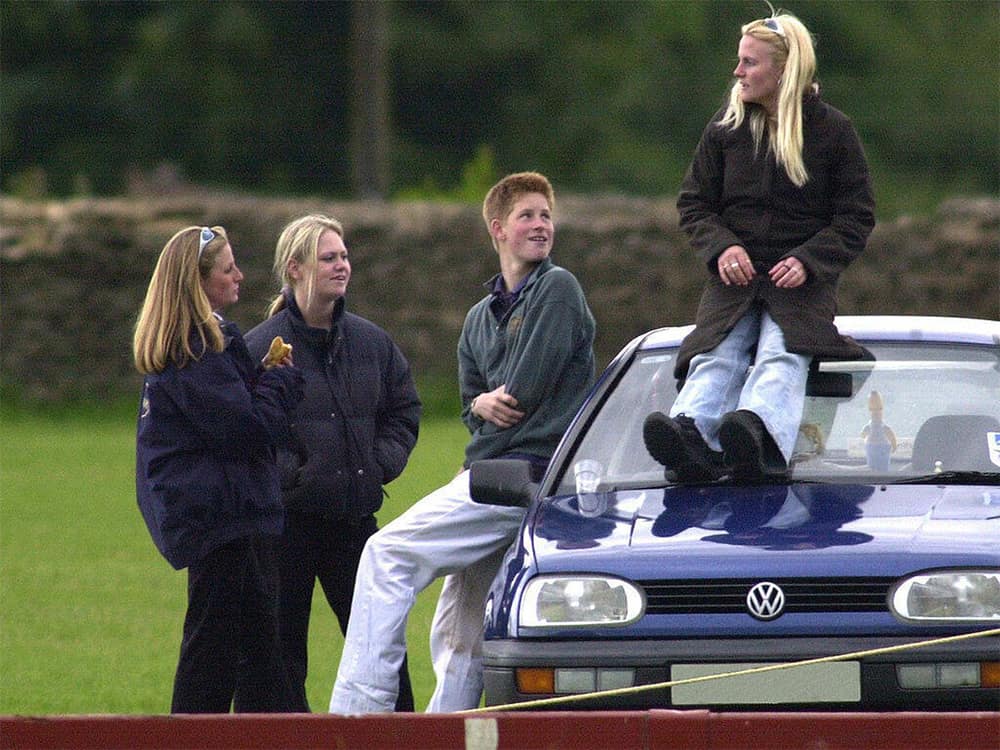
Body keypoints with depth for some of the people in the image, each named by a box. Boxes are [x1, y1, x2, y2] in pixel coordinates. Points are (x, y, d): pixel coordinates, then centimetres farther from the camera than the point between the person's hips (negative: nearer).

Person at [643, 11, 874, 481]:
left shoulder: (832, 131, 4)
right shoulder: (725, 129, 13)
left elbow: (856, 218, 4)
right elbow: (693, 204, 15)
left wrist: (808, 261, -14)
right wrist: (722, 248, -7)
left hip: (803, 283, -2)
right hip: (734, 279, 2)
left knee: (781, 357, -33)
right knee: (716, 358, -28)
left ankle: (760, 435, -63)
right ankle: (691, 433, -57)